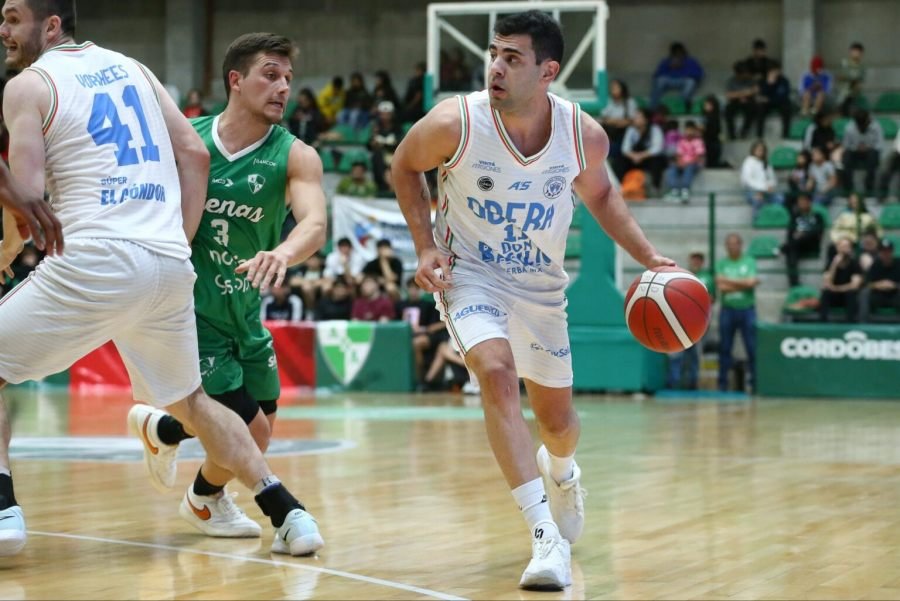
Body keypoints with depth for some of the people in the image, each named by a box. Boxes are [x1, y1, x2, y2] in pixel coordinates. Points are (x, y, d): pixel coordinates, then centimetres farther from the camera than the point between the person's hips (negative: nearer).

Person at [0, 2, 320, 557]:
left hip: (98, 261, -6)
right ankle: (288, 513, 16)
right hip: (171, 263, 7)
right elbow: (195, 153, 15)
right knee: (189, 402, 24)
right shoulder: (130, 67, 20)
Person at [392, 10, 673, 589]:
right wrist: (427, 246, -11)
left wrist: (649, 256, -5)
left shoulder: (584, 135, -17)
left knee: (557, 417, 15)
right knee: (497, 374, -30)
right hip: (470, 273, -3)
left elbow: (600, 194, 6)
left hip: (541, 286, 3)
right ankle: (546, 536, -30)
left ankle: (560, 472, 55)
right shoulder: (455, 122, -24)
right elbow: (406, 167, -2)